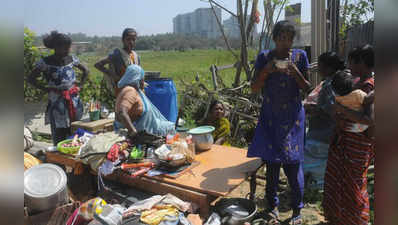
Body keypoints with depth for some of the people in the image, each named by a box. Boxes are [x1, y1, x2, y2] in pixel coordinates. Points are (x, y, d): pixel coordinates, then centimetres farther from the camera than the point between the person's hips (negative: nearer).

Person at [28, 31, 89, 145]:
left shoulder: (71, 59, 3)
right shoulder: (45, 62, -8)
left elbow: (85, 70, 17)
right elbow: (31, 79, -3)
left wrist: (80, 85, 10)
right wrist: (45, 89, -9)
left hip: (74, 100, 4)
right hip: (57, 102, -4)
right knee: (59, 136, 0)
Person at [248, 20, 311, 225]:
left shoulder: (300, 56, 0)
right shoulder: (264, 57, 0)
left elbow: (306, 88, 2)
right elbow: (254, 88, -2)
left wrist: (295, 73, -16)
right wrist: (266, 71, -17)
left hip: (292, 117, 0)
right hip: (270, 117, 1)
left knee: (293, 164, 0)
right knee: (271, 163, 7)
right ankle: (273, 206, 25)